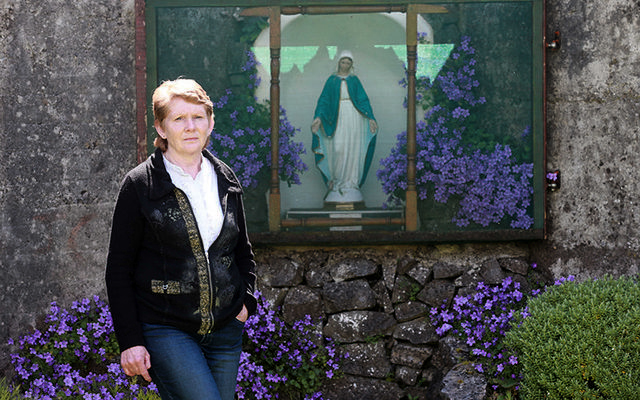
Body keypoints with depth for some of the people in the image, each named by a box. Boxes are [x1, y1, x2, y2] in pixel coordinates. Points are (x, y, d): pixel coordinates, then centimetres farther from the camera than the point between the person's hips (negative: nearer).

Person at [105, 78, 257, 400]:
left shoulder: (225, 180, 10)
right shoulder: (139, 185, -4)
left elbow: (243, 251, 23)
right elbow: (119, 269, -3)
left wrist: (246, 300, 6)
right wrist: (130, 341, -8)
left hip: (225, 328, 5)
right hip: (165, 330, -5)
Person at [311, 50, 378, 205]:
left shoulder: (354, 80, 10)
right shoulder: (332, 80, 9)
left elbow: (363, 100, 5)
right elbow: (324, 99, 3)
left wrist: (370, 118, -8)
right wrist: (319, 117, -12)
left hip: (353, 117, 1)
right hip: (338, 117, -1)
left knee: (352, 149, -3)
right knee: (338, 148, -11)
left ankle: (351, 182, 1)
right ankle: (337, 180, 2)